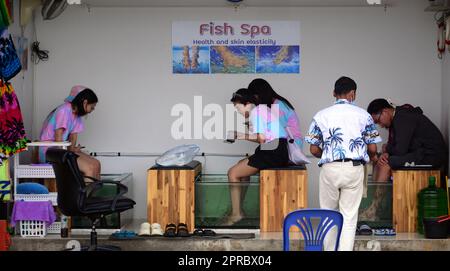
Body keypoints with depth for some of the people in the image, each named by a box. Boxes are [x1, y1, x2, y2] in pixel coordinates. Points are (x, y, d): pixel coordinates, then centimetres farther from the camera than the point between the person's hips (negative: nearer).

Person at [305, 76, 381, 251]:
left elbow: (314, 150, 4)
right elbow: (372, 149, 3)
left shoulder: (321, 116, 3)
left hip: (329, 169, 0)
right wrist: (371, 157, 26)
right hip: (354, 169, 0)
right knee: (349, 217, 4)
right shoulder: (363, 115, 2)